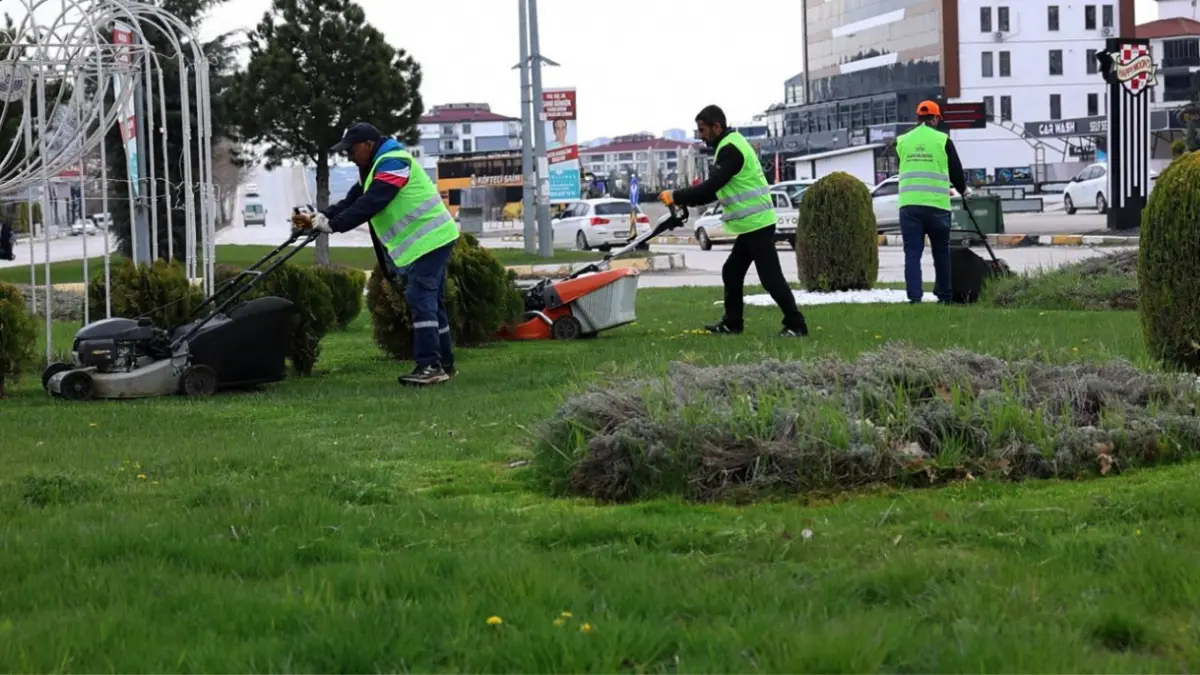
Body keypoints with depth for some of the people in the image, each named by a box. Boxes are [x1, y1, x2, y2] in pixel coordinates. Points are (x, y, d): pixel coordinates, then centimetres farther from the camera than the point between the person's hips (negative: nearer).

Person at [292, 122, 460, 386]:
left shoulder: (393, 164, -17)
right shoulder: (375, 168, 17)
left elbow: (369, 205, -26)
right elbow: (351, 201, 10)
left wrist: (331, 224, -26)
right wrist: (318, 217, -4)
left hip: (429, 239, -11)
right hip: (426, 241, 11)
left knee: (421, 300, -14)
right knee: (431, 301, 13)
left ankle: (429, 365, -17)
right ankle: (443, 364, 18)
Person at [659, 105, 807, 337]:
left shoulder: (730, 149, -16)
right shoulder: (731, 145, 17)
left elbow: (712, 186, -23)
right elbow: (717, 189, 19)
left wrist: (677, 196, -16)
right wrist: (686, 201, 10)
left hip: (756, 223, -11)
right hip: (751, 223, 11)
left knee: (770, 277, -9)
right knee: (732, 272, 15)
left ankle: (796, 325, -8)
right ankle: (732, 322, 21)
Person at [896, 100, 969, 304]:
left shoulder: (902, 142, 9)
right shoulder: (942, 140, 0)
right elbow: (955, 170, 7)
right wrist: (963, 190, 30)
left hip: (908, 205, 2)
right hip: (936, 205, -2)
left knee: (912, 252, 1)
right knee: (941, 252, 13)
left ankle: (914, 296, -9)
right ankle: (943, 295, 19)